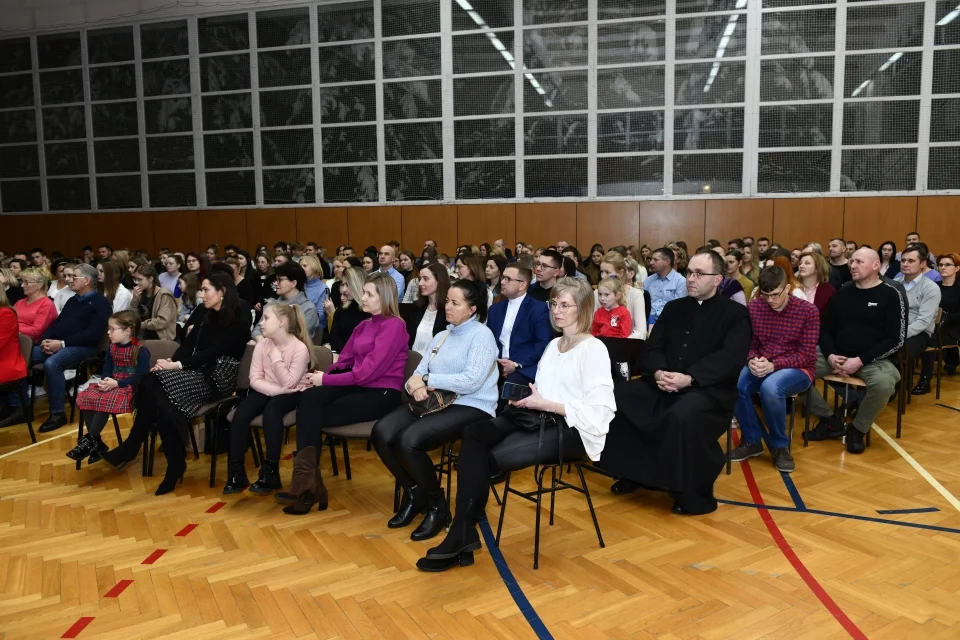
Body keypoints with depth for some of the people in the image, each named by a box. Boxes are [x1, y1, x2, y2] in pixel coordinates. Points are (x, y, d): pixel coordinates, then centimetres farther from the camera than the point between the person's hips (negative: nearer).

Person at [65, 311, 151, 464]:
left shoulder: (141, 351, -13)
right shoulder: (112, 348, 12)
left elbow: (141, 377, -19)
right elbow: (106, 370, 11)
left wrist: (117, 383, -22)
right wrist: (105, 381, -12)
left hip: (130, 388, -8)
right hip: (112, 385, 8)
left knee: (105, 402, -33)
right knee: (84, 398, -14)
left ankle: (89, 441, -17)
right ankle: (97, 443, -11)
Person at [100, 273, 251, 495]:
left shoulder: (238, 318, -10)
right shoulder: (204, 312, 13)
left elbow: (212, 352, -17)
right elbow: (188, 344, 7)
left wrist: (177, 365, -23)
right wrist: (170, 363, -11)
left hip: (218, 377, -7)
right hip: (197, 370, 7)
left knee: (160, 387, -28)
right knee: (150, 382, -22)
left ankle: (131, 447, -11)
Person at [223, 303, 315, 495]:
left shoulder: (300, 348, -16)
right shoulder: (262, 345, -1)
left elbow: (289, 383, -20)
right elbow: (255, 379, -5)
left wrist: (276, 358, -22)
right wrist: (275, 390, -20)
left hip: (291, 394, -4)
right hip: (266, 391, 5)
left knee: (271, 410, -35)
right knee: (240, 414, -21)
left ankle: (270, 471, -25)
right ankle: (236, 472, -10)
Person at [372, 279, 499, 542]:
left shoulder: (482, 335, -6)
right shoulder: (441, 336, 18)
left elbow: (471, 381, -19)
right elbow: (419, 373, 12)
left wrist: (426, 379, -13)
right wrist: (416, 386, -14)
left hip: (471, 408, -7)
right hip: (435, 402, 8)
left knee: (410, 441, -29)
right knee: (381, 433, -15)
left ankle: (436, 506, -5)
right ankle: (413, 492, 8)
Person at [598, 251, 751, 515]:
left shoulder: (735, 314, 1)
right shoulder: (673, 308, 16)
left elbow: (730, 359, -14)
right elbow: (652, 348, 8)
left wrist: (688, 378, -26)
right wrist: (658, 372, -15)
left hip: (709, 390, -5)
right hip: (664, 384, 5)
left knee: (683, 413, -38)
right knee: (616, 397, -17)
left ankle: (694, 493, -16)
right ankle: (632, 473, 1)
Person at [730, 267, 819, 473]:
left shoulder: (808, 311, -10)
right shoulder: (753, 308, 0)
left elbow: (806, 355, -12)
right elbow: (750, 344, 6)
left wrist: (773, 365, -26)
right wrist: (753, 361, -18)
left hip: (798, 369, -4)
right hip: (762, 367, 4)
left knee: (770, 387, -38)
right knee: (734, 384, -29)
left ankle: (780, 446, -11)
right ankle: (752, 440, -5)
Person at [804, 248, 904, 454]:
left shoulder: (890, 294, -2)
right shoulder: (843, 292, 11)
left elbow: (897, 339, -9)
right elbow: (825, 330, 12)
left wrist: (860, 360, -18)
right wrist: (831, 355, -9)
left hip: (873, 359, -4)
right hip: (837, 356, 4)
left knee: (883, 383, -37)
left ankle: (857, 429, -7)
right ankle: (831, 421, 0)